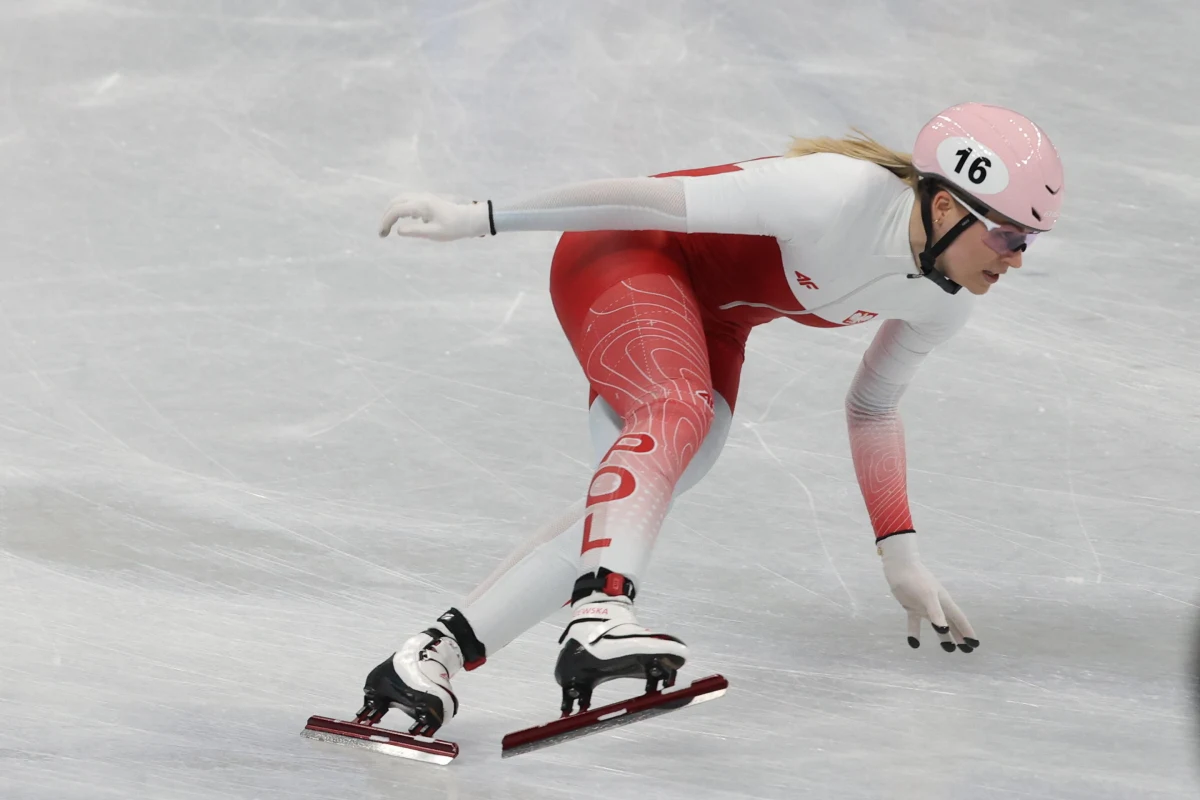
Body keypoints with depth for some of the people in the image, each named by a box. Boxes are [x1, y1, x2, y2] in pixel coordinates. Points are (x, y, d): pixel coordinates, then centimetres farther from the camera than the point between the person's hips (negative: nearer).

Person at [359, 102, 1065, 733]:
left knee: (635, 506, -12)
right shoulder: (839, 195, -32)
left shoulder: (944, 301, -7)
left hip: (709, 318, 7)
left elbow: (872, 407, 10)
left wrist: (901, 554, 8)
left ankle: (437, 652, -12)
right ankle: (602, 613, -54)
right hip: (625, 258, -7)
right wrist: (474, 219, -26)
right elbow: (649, 198, -28)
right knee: (678, 410, -35)